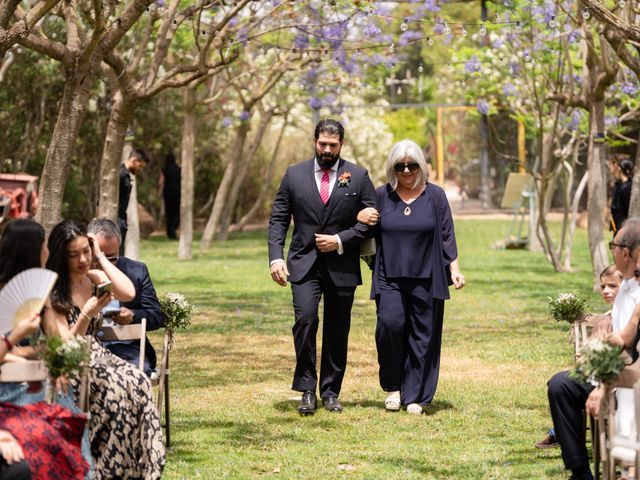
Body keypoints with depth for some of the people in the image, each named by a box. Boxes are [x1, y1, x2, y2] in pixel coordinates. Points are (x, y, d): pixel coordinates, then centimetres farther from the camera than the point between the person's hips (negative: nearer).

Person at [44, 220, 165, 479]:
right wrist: (88, 314, -27)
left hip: (94, 355, 6)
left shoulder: (94, 278, 9)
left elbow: (128, 293, -12)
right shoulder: (51, 292, -8)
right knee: (118, 386, -31)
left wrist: (100, 257, -6)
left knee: (139, 381, -23)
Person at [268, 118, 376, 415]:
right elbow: (278, 219, 5)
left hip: (342, 266, 1)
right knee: (305, 319, -17)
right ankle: (307, 390, -8)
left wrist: (340, 240, -9)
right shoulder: (294, 175, 5)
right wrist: (276, 257, -7)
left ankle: (331, 391, 17)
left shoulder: (358, 177, 3)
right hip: (304, 264, -1)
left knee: (337, 330, 6)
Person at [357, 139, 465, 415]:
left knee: (422, 335, -1)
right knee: (390, 323, -18)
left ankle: (415, 396, 8)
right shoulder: (382, 195, 7)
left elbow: (447, 235, 5)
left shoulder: (435, 196, 4)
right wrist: (360, 218, -6)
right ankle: (392, 386, 0)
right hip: (391, 278, 0)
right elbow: (370, 231, 16)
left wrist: (455, 269, -3)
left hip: (426, 278, 0)